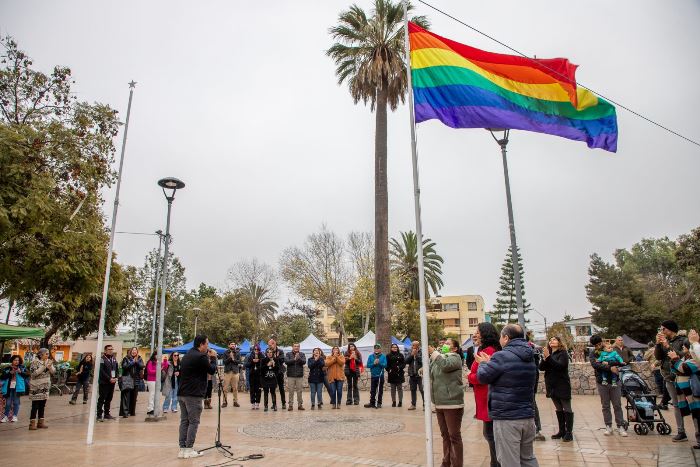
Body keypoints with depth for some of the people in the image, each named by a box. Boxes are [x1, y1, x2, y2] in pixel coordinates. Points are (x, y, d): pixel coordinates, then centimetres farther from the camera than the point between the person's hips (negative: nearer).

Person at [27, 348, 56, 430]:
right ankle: (32, 423, 1)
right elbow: (34, 373, -19)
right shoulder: (35, 362, -10)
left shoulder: (48, 361, 7)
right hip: (36, 387, -5)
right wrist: (44, 366, -24)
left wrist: (50, 367, -16)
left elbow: (53, 372, 3)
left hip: (45, 386, 5)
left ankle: (40, 421, 17)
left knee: (42, 405, 10)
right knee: (35, 405, -4)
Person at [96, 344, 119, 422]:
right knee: (101, 399, -4)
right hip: (104, 382, -7)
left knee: (109, 399, 11)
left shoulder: (114, 358, 14)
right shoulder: (102, 359, -8)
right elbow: (101, 371, -15)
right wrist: (109, 379, -16)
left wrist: (115, 377, 0)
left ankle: (107, 414, 18)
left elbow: (117, 368, 16)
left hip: (112, 382, 7)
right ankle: (99, 415, -1)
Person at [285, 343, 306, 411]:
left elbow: (304, 362, -9)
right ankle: (291, 405, 8)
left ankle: (300, 405, 11)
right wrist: (294, 359, -22)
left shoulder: (302, 354, 6)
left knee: (299, 391, 4)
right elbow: (286, 361, -11)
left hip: (299, 375, 1)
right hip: (290, 375, -1)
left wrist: (299, 358, -26)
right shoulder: (288, 354, 4)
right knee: (291, 391, 1)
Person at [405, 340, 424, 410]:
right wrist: (412, 355, -8)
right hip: (412, 375, 5)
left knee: (422, 390, -7)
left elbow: (422, 361, -17)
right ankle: (413, 404, 21)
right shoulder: (410, 353, 11)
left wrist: (416, 355, -13)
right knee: (413, 390, 12)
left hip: (420, 374, -5)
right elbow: (406, 361, 1)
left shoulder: (421, 353, -4)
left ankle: (425, 405, -1)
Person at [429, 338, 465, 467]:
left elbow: (445, 365, -27)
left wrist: (433, 352, -19)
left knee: (454, 436, -1)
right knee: (445, 435, 17)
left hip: (452, 402, -8)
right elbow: (431, 375, 17)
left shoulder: (455, 357, -6)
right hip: (439, 403, 8)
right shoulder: (438, 358, 16)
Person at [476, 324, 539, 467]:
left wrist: (484, 363, 10)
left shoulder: (502, 356, -16)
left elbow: (483, 377, -9)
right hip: (528, 416, 8)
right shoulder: (530, 357, 11)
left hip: (506, 419, -8)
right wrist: (490, 363, 22)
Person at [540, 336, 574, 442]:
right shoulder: (548, 353, 9)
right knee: (558, 409, 14)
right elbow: (541, 367, 1)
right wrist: (544, 358, -17)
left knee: (567, 409, 0)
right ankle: (561, 431, 22)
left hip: (562, 385, -6)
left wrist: (548, 357, -29)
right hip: (552, 385, 6)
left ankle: (569, 432, 4)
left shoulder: (563, 353, -7)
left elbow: (560, 366, -23)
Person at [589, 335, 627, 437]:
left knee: (617, 405, 5)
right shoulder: (592, 354, 0)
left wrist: (608, 363, -24)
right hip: (601, 382, 0)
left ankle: (620, 426, 14)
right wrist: (610, 368, -26)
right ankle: (608, 426, 16)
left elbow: (621, 362, -12)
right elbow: (595, 365, -19)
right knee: (605, 406, 7)